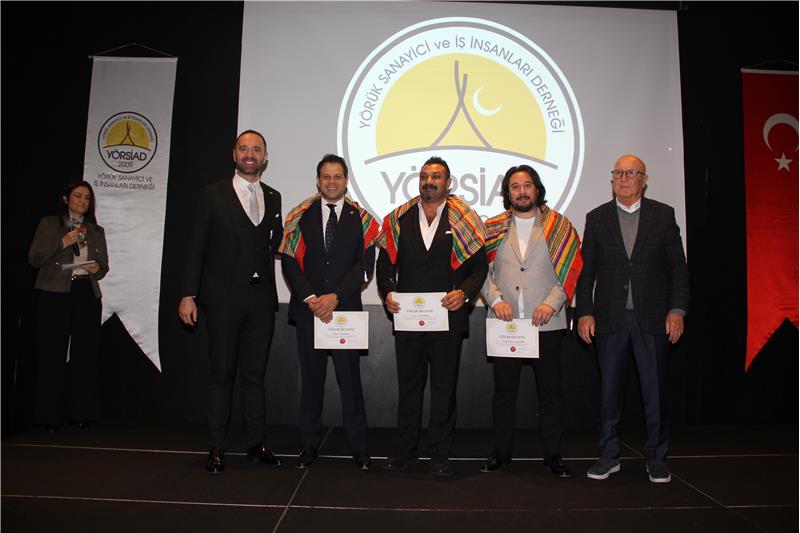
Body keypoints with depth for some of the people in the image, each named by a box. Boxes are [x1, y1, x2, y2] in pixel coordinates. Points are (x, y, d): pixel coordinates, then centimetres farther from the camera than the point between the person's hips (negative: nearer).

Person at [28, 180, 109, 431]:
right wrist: (62, 243, -10)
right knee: (52, 355, -3)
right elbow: (34, 259, 1)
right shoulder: (49, 224, 10)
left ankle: (82, 414, 6)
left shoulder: (96, 231, 17)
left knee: (86, 354, -1)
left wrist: (96, 268, -5)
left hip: (87, 294, 2)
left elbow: (104, 267, 18)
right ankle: (50, 415, 6)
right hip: (54, 295, -2)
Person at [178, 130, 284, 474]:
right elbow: (197, 247, -2)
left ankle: (257, 444, 21)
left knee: (255, 373, 11)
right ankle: (217, 449, 16)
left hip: (261, 299, 3)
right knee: (222, 374, 5)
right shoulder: (214, 194, 2)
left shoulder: (273, 198, 12)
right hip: (224, 299, -3)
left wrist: (282, 237, -3)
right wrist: (188, 294, -7)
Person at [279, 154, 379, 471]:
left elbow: (364, 265, -2)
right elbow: (290, 261, 1)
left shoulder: (361, 218, 6)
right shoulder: (301, 216, 9)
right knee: (311, 377, 8)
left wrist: (335, 297, -13)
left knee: (350, 378, 1)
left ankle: (358, 447, 14)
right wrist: (310, 298, -10)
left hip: (346, 309, -1)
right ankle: (309, 445, 21)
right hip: (307, 309, 1)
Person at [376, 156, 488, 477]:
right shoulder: (399, 219, 8)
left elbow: (479, 266, 2)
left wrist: (464, 293, -14)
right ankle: (407, 450, 25)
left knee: (444, 387, 7)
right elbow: (385, 264, 9)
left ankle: (440, 454, 21)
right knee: (408, 385, 11)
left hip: (447, 317, -1)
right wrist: (387, 292, -7)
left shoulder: (464, 220, 3)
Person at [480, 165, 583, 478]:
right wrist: (495, 299, -9)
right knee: (504, 389, 8)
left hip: (547, 322, -1)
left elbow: (572, 269, 1)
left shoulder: (558, 226, 7)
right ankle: (501, 452, 21)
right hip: (504, 321, 1)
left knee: (550, 390, 6)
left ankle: (553, 455, 20)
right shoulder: (494, 228, 10)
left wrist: (552, 302, -11)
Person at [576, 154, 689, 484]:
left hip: (652, 317, 0)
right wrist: (584, 313, -2)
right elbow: (586, 271, 5)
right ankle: (609, 456, 22)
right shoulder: (597, 218, 6)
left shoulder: (664, 215, 5)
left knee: (655, 389, 6)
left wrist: (677, 309, -6)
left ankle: (656, 458, 22)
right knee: (609, 390, 9)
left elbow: (678, 267, 3)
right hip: (609, 317, 1)